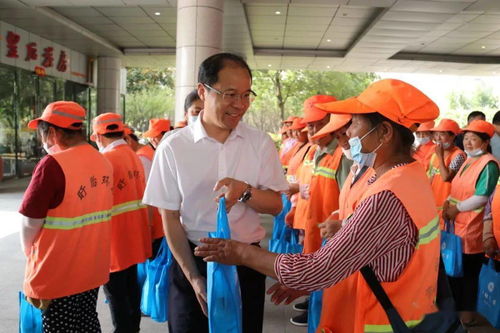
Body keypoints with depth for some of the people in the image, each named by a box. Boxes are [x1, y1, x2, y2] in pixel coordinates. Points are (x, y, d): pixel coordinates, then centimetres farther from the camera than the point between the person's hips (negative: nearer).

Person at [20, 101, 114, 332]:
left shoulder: (53, 164, -20)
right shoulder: (103, 162, 2)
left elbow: (30, 224, -15)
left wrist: (30, 255, 3)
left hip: (58, 275, -6)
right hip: (93, 269, 6)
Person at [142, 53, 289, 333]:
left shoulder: (261, 143, -4)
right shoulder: (173, 147, -9)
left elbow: (276, 205, 0)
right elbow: (170, 218, -4)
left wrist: (246, 191, -21)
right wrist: (194, 277, -9)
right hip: (192, 260, -1)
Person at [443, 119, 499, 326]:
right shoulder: (468, 161, 14)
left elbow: (482, 197, -22)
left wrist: (457, 208, -14)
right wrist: (448, 203, 4)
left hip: (472, 229, -9)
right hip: (456, 225, 9)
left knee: (468, 272, 5)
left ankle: (468, 312, 22)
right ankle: (457, 306, 35)